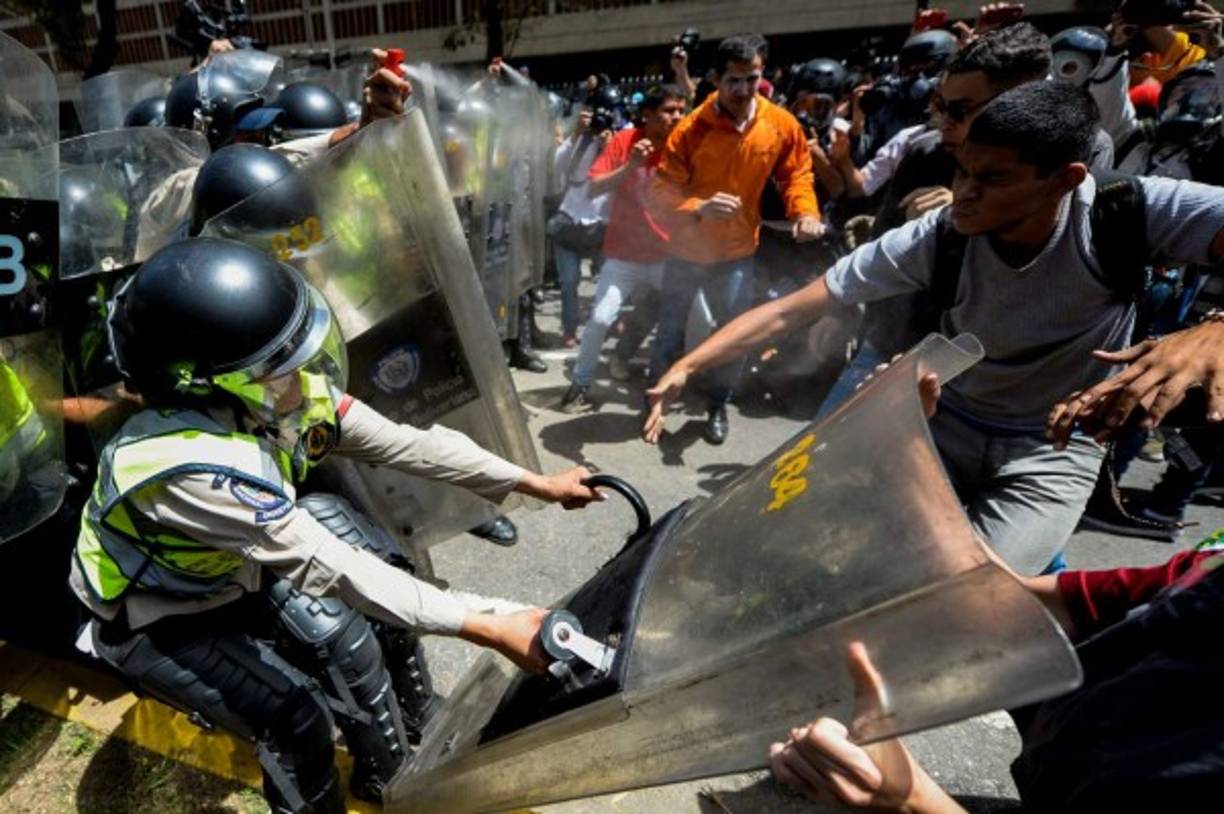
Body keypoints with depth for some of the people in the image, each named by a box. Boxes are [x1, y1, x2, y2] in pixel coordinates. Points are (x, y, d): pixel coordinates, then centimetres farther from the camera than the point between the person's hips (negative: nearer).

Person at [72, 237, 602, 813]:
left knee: (350, 639, 1)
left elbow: (406, 444, -19)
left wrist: (539, 484, -18)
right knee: (296, 720, -13)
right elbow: (335, 570, -40)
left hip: (229, 573, 6)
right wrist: (491, 631, -40)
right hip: (156, 625, -6)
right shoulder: (197, 466, -41)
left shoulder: (280, 393, -20)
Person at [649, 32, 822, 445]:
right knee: (670, 330, 11)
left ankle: (718, 405, 27)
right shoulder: (691, 128, -18)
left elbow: (796, 173, 4)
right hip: (688, 248, -1)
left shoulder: (782, 125, -10)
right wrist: (699, 208, -38)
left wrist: (805, 211, -16)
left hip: (737, 250, 2)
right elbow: (660, 190, -19)